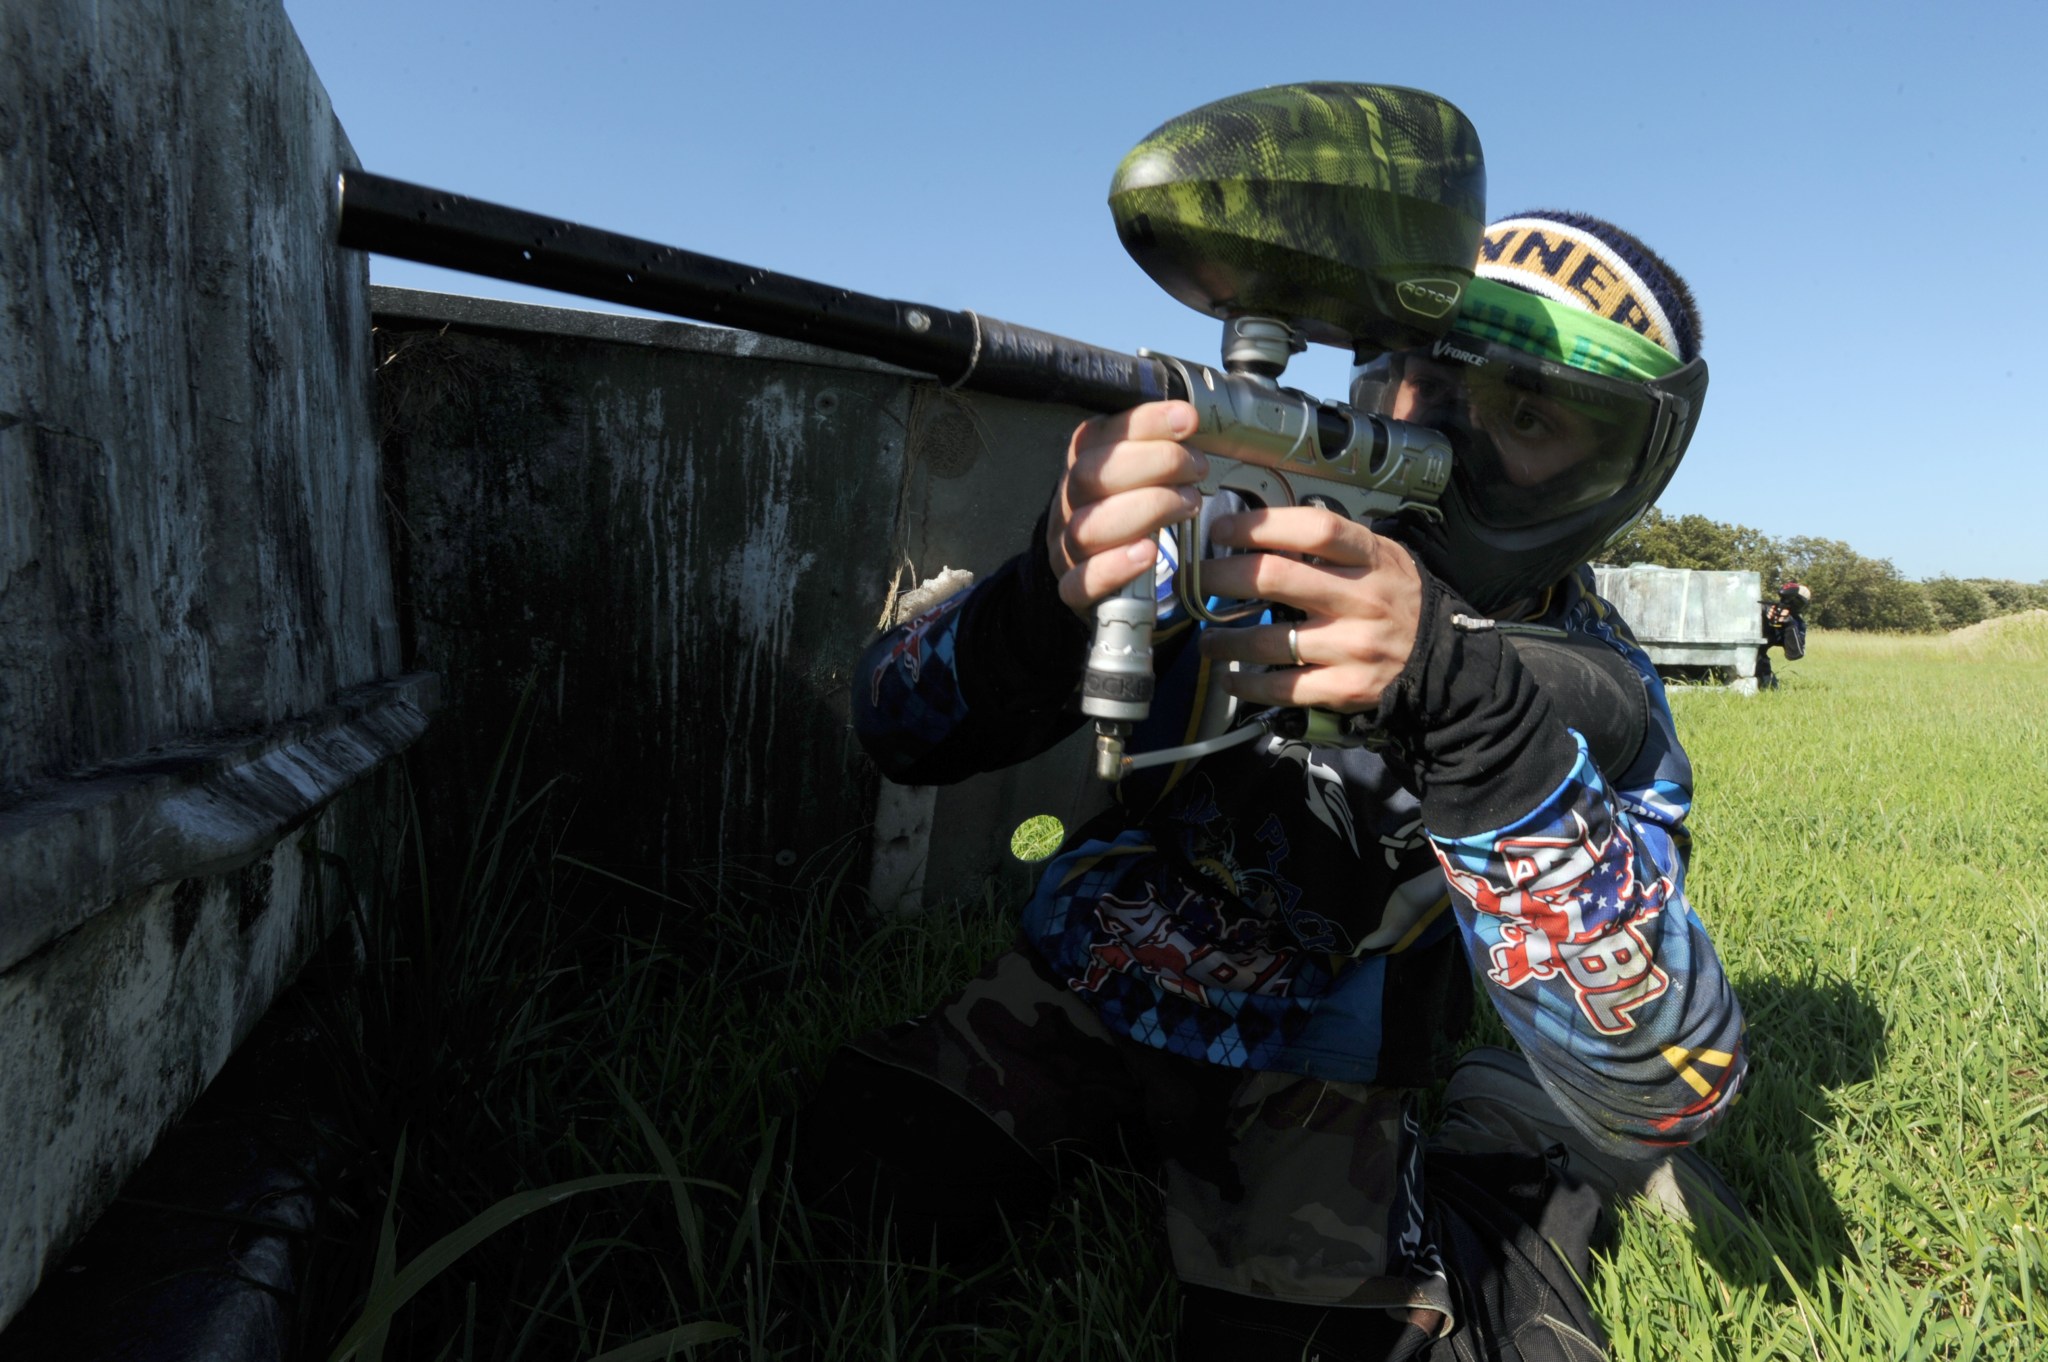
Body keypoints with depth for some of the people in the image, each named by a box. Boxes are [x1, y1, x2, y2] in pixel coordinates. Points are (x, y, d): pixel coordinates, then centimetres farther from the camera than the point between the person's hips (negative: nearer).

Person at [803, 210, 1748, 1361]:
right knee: (859, 1179, -17)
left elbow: (1672, 1089, -29)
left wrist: (1466, 699, -42)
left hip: (1308, 1076, 0)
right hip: (1074, 998, 1)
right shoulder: (1227, 517, -14)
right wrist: (1048, 600, -42)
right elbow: (902, 729, -18)